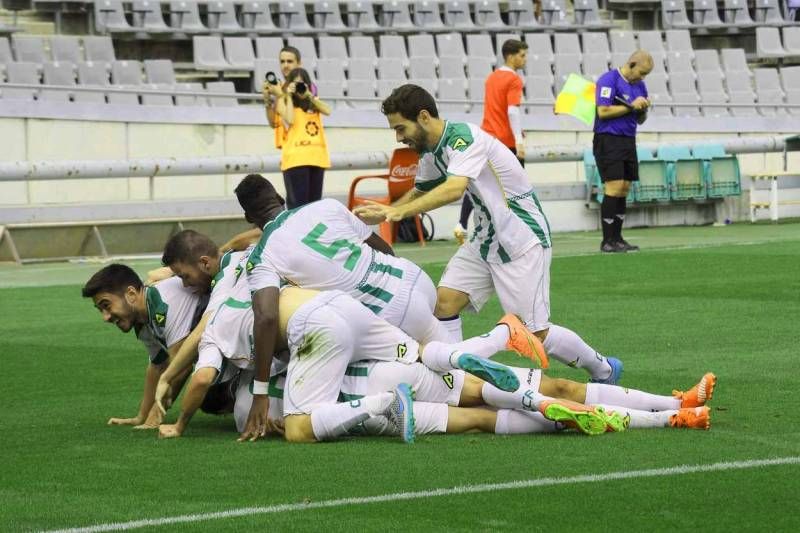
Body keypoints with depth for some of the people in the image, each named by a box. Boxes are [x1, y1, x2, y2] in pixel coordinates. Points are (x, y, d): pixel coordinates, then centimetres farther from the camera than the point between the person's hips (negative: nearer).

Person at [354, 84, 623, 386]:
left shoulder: (464, 138, -24)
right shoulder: (431, 153, 4)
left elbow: (454, 189, -41)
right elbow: (418, 193, 20)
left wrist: (399, 212, -47)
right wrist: (381, 214, 2)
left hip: (523, 241, -9)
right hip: (485, 240, 9)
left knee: (533, 336, -7)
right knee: (444, 301, -11)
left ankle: (603, 370, 15)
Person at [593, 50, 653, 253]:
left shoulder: (639, 84, 15)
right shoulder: (609, 80, -9)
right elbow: (603, 111, -18)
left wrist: (643, 110, -2)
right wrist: (631, 107, -14)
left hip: (628, 141, 8)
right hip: (608, 141, -8)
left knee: (624, 190, 6)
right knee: (614, 187, -13)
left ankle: (617, 238, 10)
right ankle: (607, 241, -11)